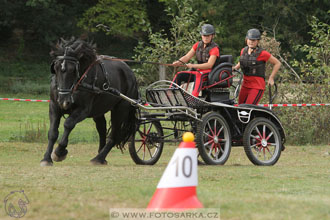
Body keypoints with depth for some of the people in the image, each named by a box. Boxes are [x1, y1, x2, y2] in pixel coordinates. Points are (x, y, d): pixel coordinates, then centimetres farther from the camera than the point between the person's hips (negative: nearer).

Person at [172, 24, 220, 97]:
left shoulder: (214, 48, -9)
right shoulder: (198, 45, 11)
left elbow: (209, 65, -20)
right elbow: (187, 57, 6)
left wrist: (193, 66, -30)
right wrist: (178, 62, -17)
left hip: (209, 73, -7)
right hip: (198, 71, 7)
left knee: (198, 75, -40)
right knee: (179, 75, -13)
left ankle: (193, 97, -59)